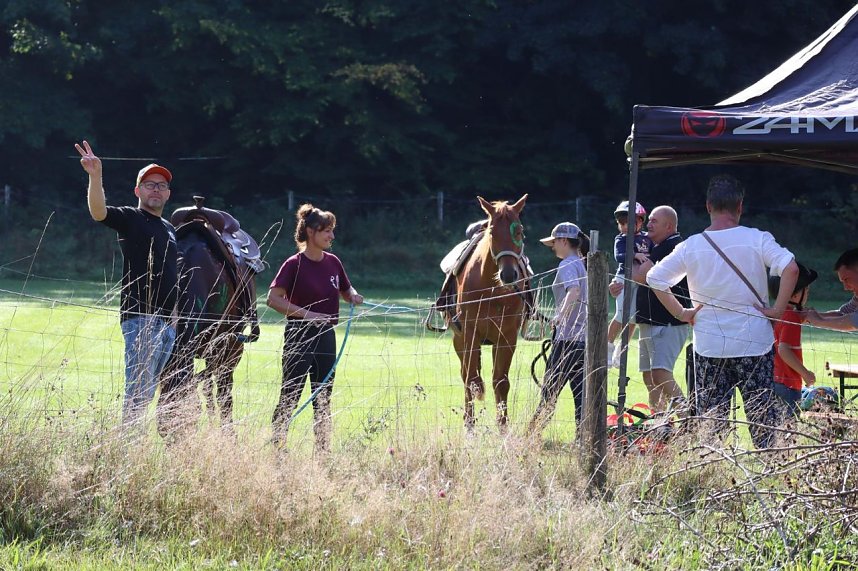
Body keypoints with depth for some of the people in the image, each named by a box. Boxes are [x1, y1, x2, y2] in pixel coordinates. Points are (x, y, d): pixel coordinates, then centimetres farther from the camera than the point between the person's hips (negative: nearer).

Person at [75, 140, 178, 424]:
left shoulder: (169, 230, 21)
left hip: (167, 322, 8)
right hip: (140, 318, -8)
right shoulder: (129, 219, -1)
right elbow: (98, 211, -22)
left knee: (148, 391, 10)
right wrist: (95, 177, -37)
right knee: (139, 392, -15)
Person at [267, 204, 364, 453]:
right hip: (300, 336, -6)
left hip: (326, 336, 6)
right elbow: (273, 299, -17)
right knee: (290, 397, -5)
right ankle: (276, 446, 0)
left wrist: (354, 296, -3)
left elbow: (346, 291, 21)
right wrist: (305, 313, -23)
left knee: (323, 398, 10)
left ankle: (323, 450, 15)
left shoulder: (333, 263, 7)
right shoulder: (295, 264, -11)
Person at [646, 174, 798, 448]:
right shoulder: (756, 239, -6)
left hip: (708, 345, 2)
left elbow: (654, 277, 3)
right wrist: (777, 310, -9)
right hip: (754, 342, -2)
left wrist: (680, 313, 8)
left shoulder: (691, 246, 1)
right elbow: (790, 268, -17)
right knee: (762, 415, 3)